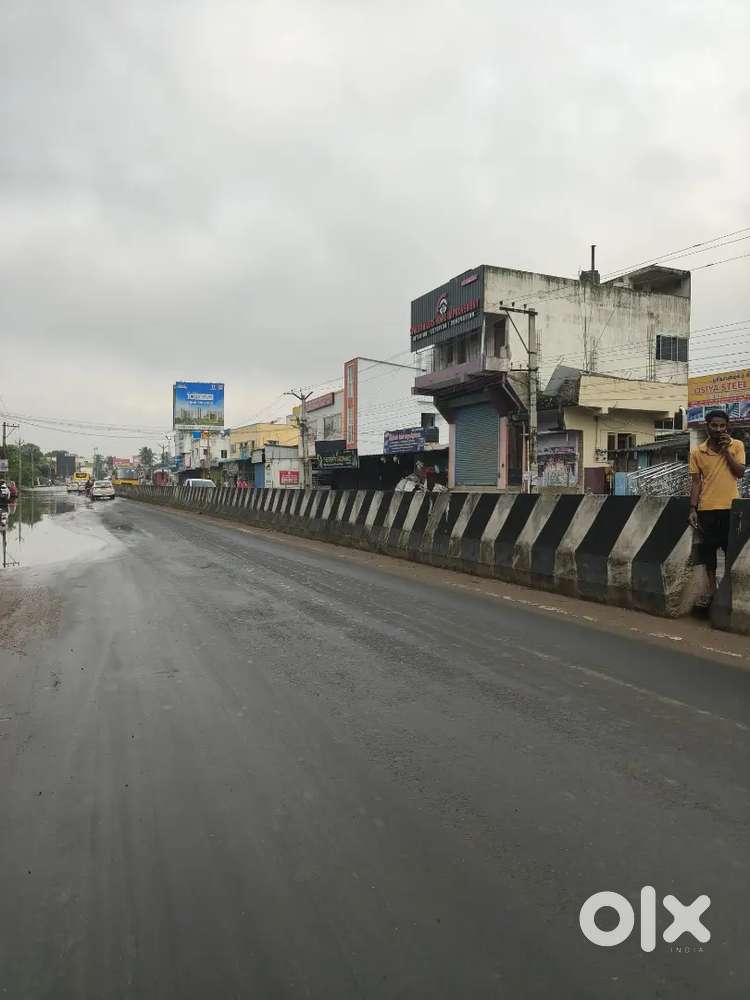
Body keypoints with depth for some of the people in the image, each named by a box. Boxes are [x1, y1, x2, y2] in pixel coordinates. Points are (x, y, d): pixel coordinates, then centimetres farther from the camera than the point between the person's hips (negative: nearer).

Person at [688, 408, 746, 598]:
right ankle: (711, 586, 19)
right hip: (706, 508, 1)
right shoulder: (697, 452, 1)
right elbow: (696, 482, 3)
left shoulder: (736, 446, 1)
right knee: (708, 547, 6)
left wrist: (726, 450, -13)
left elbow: (740, 473, -8)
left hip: (731, 507, -1)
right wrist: (693, 509, -3)